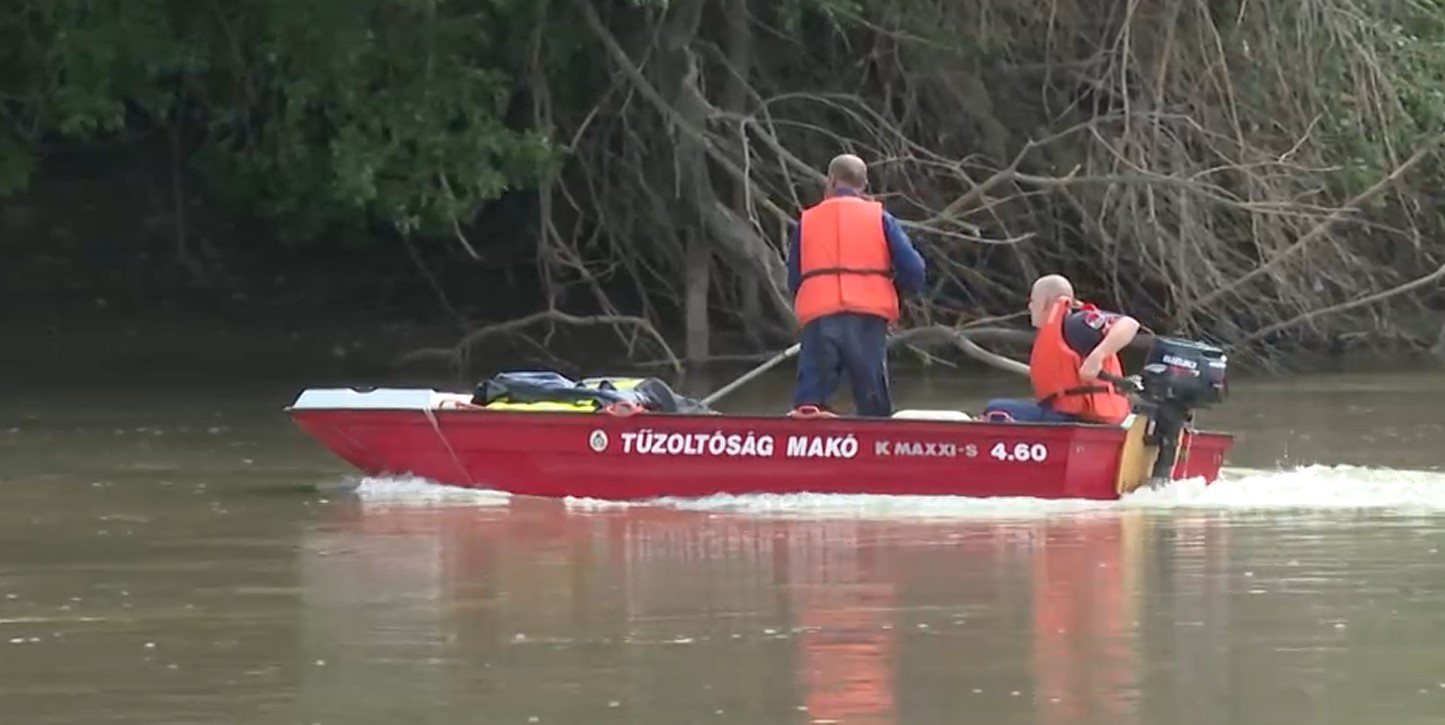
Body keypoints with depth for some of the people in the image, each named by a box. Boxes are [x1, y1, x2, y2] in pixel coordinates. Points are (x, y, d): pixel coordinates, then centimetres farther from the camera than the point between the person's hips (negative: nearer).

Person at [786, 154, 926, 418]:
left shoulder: (806, 221, 15)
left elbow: (793, 279, 17)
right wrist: (893, 287, 23)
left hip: (818, 316, 1)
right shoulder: (879, 218, 10)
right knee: (873, 403, 4)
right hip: (868, 316, -1)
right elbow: (913, 269, 4)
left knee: (809, 399, -2)